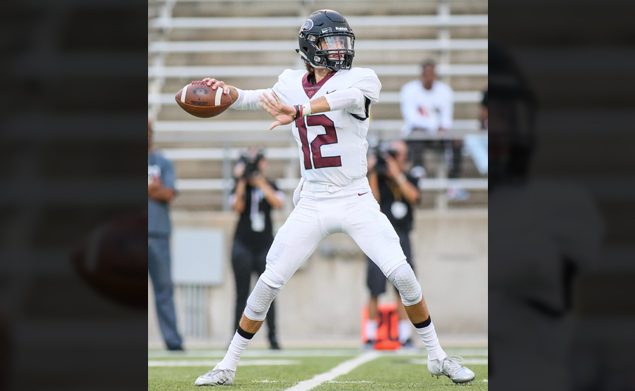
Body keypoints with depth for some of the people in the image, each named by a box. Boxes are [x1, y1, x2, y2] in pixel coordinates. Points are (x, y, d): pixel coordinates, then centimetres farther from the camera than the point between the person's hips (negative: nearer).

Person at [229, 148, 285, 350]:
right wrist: (242, 182, -17)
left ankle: (273, 337, -1)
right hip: (243, 244, 0)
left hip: (265, 245, 0)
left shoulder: (270, 186, 7)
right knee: (242, 293, 0)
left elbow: (278, 203, -12)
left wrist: (260, 182, -16)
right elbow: (237, 207, -12)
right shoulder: (240, 187, 4)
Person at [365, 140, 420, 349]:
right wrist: (372, 173, -15)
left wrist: (396, 174, -12)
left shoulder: (409, 180, 11)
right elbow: (373, 199, -11)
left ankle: (405, 336, 0)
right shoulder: (378, 178, 5)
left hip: (401, 237, 2)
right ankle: (370, 335, 2)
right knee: (375, 288, -3)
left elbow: (413, 197, -9)